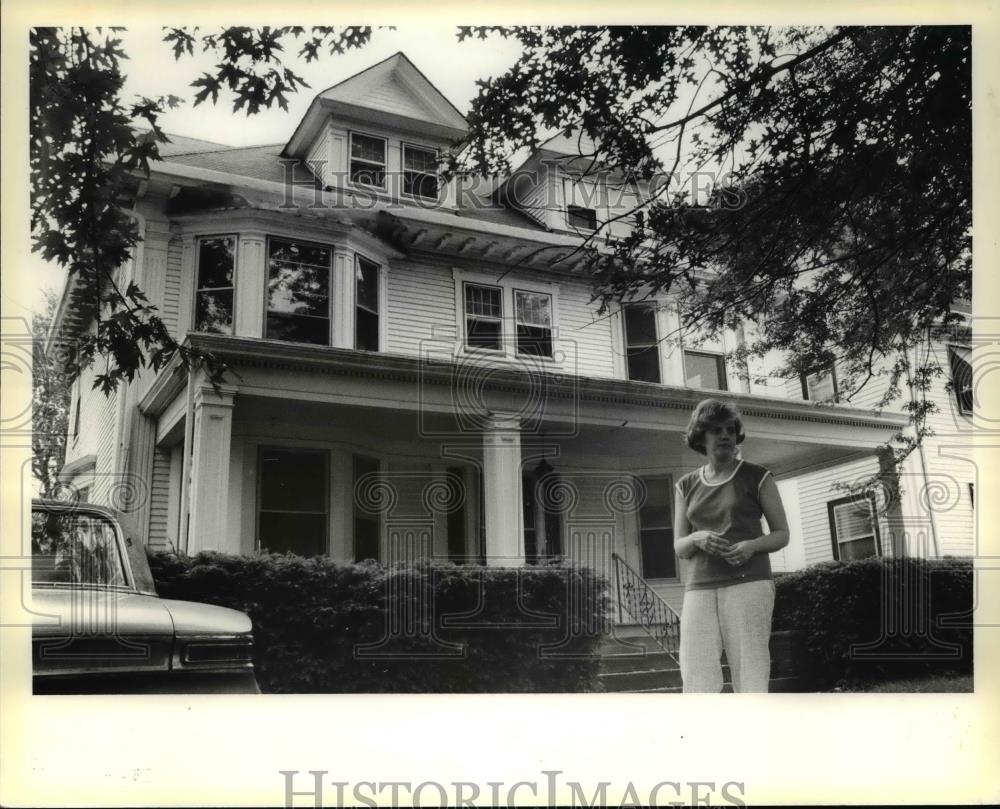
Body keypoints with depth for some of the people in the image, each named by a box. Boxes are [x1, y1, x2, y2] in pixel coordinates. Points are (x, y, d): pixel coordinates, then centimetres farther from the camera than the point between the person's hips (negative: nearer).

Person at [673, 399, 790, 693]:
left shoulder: (758, 478, 5)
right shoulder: (686, 486, 13)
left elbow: (782, 534, 7)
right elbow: (679, 547, 13)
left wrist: (752, 545, -14)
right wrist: (697, 539, -11)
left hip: (748, 584, -3)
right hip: (700, 591, 3)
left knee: (750, 679, -10)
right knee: (696, 681, -9)